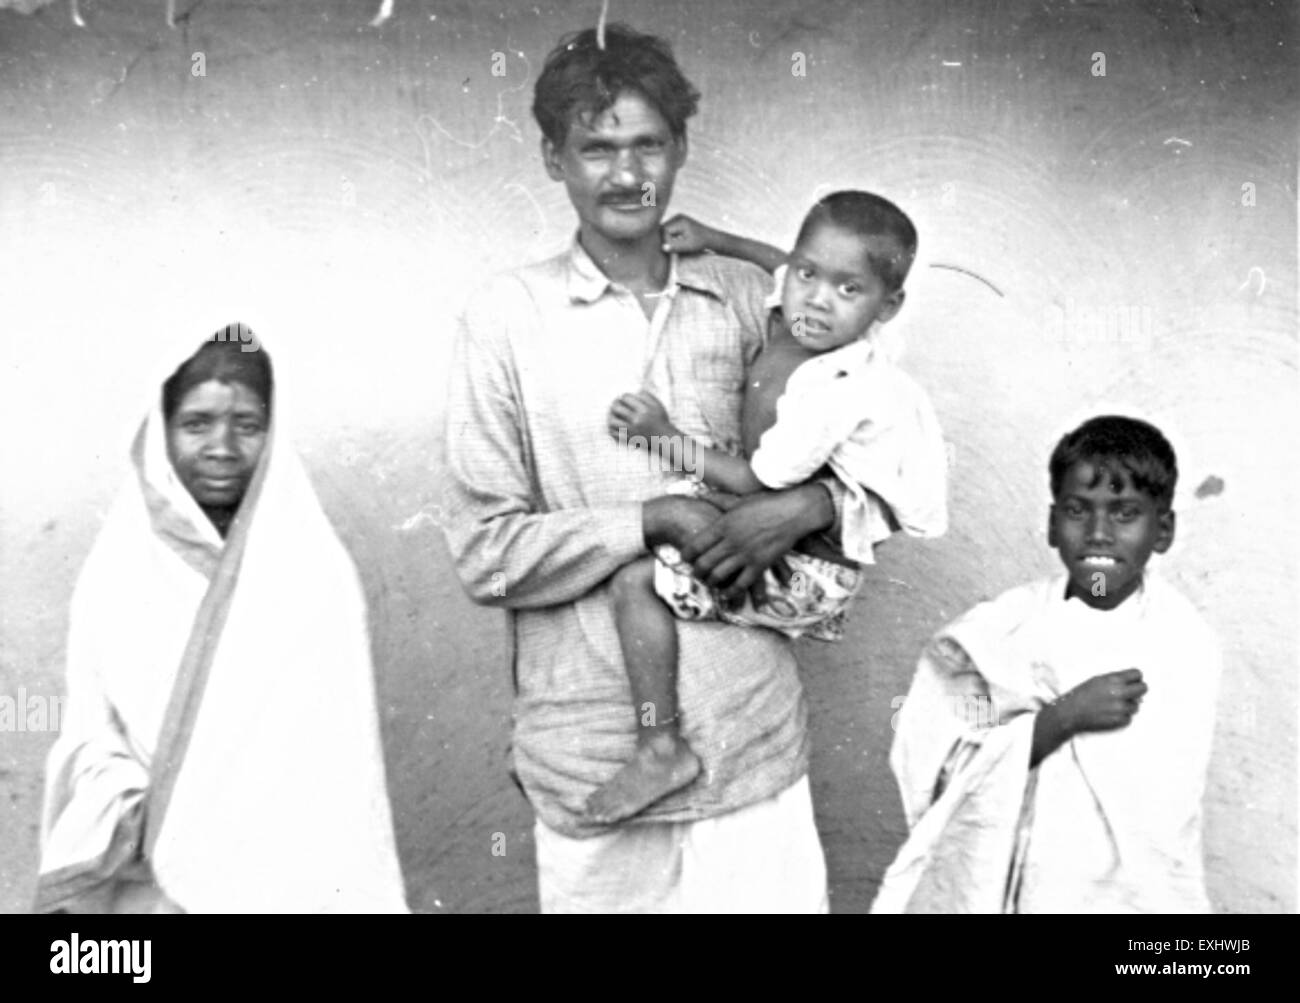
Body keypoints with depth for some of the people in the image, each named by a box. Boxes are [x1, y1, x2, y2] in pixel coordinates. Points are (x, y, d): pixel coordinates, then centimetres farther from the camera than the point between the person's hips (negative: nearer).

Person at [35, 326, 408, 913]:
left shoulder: (315, 571, -9)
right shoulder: (115, 572, -4)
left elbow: (342, 755, -7)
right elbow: (90, 732, 2)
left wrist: (357, 901, -9)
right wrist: (120, 811, -15)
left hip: (288, 878, -1)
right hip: (152, 882, 1)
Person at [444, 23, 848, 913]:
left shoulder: (748, 297, 5)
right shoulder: (509, 318, -4)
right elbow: (485, 551, -7)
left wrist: (806, 506, -11)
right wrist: (654, 520, -17)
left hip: (758, 740, 3)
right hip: (597, 757, -2)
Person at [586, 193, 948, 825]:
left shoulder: (836, 393, -29)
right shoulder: (789, 313, -4)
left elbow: (754, 485, -23)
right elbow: (779, 265, 23)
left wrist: (664, 437, -18)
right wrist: (715, 240, 14)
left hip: (808, 574, -10)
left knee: (636, 581, -18)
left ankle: (661, 750, -12)